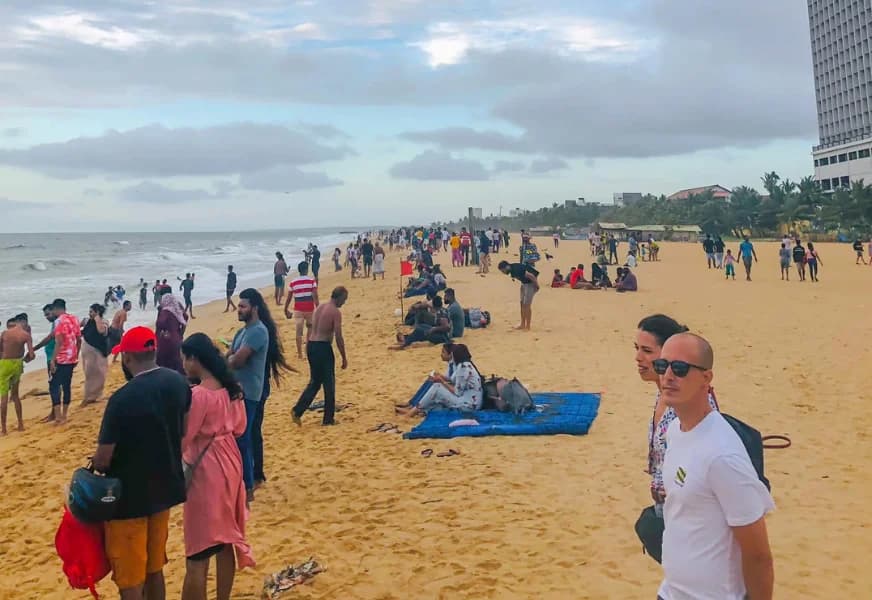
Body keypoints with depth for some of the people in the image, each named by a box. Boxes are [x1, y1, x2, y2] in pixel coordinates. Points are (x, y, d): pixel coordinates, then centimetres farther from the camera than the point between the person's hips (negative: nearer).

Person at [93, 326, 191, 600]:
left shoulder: (123, 399, -25)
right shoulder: (179, 383, -4)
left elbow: (103, 460, -19)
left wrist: (95, 463, 3)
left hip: (130, 497, -6)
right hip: (164, 488, 7)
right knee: (154, 569, 23)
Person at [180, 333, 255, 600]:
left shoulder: (198, 394, -21)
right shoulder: (231, 388, 1)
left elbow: (183, 439, -15)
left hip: (206, 471, -8)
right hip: (230, 465, 8)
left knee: (198, 553, 1)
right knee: (225, 541, 18)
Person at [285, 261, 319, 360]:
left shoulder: (293, 282, 2)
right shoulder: (312, 280, -5)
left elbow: (289, 298, 6)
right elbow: (315, 296, -13)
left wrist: (286, 309, 18)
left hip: (298, 309, 1)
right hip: (309, 309, -1)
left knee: (299, 331, 2)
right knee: (310, 326, 24)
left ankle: (299, 353, 0)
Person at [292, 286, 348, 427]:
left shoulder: (319, 308, 14)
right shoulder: (336, 312, -11)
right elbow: (338, 337, -13)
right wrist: (344, 358, -5)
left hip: (311, 345, 8)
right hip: (323, 347, -8)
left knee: (315, 382, 18)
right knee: (329, 384, 6)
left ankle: (297, 411, 9)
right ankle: (328, 419, 14)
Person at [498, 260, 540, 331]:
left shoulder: (516, 269, -31)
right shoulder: (512, 269, -3)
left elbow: (531, 276, -30)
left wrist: (537, 285, -19)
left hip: (531, 283, -9)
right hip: (524, 283, 9)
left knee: (527, 305, -9)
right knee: (522, 304, 10)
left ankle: (528, 327, -2)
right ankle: (522, 325, 18)